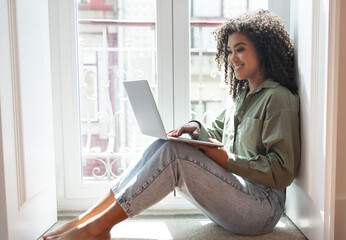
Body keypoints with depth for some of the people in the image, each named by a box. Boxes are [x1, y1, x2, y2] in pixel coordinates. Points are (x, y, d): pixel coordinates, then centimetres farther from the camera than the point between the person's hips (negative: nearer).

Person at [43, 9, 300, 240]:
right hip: (233, 191, 8)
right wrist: (196, 127, 1)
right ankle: (88, 219, -14)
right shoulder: (243, 96, 19)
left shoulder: (279, 98, -9)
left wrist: (226, 159, -19)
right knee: (161, 146, -11)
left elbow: (282, 171, -15)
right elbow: (217, 133, 23)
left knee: (173, 152, -26)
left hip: (263, 207, -8)